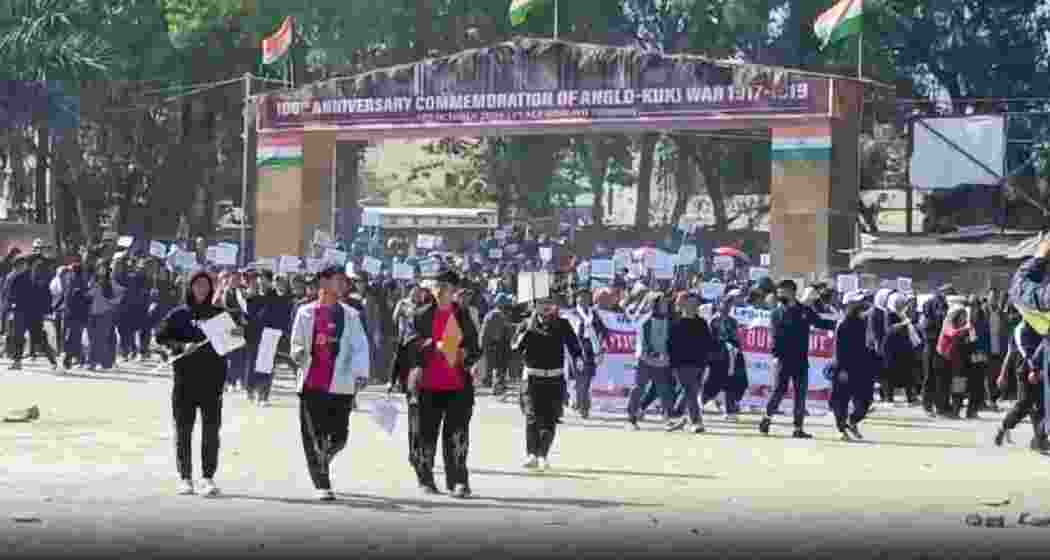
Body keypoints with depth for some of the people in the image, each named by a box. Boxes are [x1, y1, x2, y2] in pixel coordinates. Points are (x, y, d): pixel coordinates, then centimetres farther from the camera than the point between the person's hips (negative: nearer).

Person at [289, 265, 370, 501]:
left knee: (339, 437, 1)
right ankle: (322, 485, 4)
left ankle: (322, 461, 32)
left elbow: (360, 347, -1)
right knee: (313, 438, -4)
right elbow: (296, 344, 14)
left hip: (340, 385, 1)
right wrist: (299, 354, -9)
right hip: (311, 384, 0)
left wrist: (361, 374, -16)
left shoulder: (350, 315, 7)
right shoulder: (306, 312, 7)